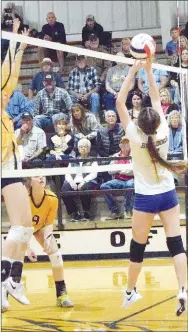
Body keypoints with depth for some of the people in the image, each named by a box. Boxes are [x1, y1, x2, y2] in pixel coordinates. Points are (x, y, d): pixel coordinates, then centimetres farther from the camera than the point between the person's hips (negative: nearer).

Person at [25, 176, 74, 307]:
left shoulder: (52, 198, -28)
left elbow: (49, 223, -15)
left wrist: (47, 239, -33)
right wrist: (28, 248, -33)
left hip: (41, 226, 2)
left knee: (55, 254, -14)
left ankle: (62, 294, -7)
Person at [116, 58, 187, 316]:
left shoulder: (135, 136, -16)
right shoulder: (164, 133, -10)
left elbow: (120, 102, -13)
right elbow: (157, 100, 0)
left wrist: (133, 71, -11)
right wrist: (148, 70, 1)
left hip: (145, 198, -2)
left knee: (138, 246, 10)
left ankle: (130, 292, 21)